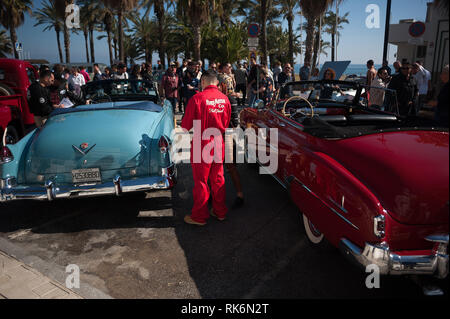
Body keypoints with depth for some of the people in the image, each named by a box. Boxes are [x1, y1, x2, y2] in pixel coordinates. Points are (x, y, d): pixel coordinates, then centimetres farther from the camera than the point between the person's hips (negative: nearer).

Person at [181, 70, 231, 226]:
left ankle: (199, 217, 19)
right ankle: (220, 211, 30)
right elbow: (226, 123, 9)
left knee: (201, 181, 6)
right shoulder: (224, 99, -1)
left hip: (202, 145, -5)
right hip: (219, 144, 5)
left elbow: (186, 125, -10)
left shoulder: (197, 99, -17)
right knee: (218, 179, 18)